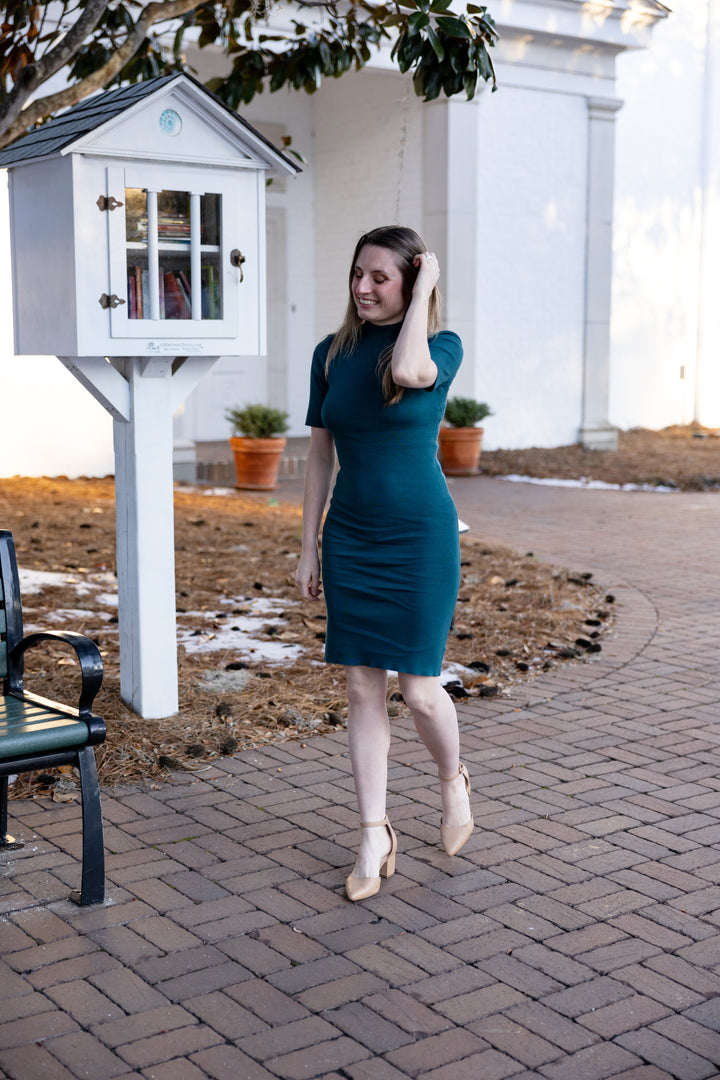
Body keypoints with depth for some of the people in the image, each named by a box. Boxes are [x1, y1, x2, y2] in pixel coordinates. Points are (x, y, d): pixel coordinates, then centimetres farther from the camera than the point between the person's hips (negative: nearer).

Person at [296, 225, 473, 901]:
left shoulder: (442, 347, -4)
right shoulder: (332, 353, 6)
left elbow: (409, 370, -30)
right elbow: (320, 454, 10)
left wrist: (424, 292, -15)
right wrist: (308, 547, 8)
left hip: (421, 538, -3)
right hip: (350, 537, 4)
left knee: (419, 688, -3)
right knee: (362, 687, 4)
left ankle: (452, 779, 30)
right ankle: (375, 840, 14)